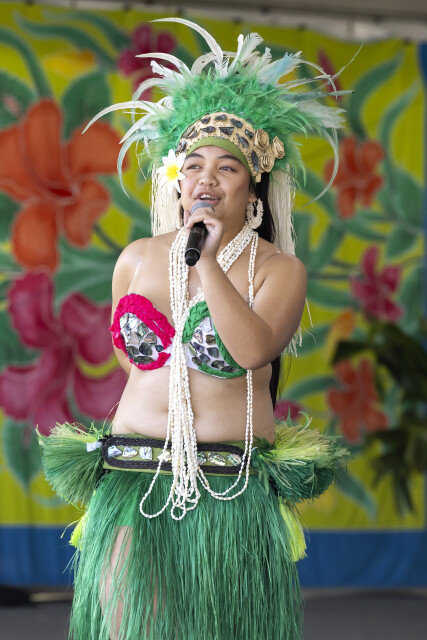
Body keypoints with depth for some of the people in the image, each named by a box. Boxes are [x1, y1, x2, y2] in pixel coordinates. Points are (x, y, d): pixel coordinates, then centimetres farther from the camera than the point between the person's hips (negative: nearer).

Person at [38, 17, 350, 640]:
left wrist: (208, 262, -18)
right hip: (134, 482, 2)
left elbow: (254, 349, -18)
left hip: (234, 491, -2)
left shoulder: (279, 269, 0)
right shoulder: (138, 258, 11)